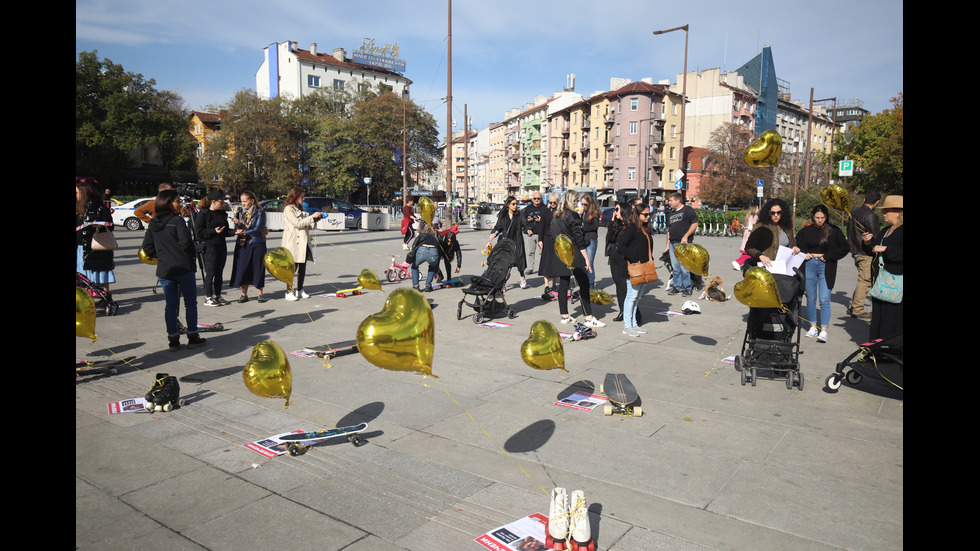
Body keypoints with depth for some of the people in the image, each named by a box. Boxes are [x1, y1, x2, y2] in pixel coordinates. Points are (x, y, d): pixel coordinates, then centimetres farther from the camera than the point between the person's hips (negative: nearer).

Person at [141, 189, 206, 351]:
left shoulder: (153, 224, 8)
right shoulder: (177, 220, -11)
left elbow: (147, 247, 9)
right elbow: (186, 242, -20)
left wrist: (161, 256, 18)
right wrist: (191, 256, -2)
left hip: (164, 270, 5)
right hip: (184, 268, -5)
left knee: (170, 304, 10)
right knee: (190, 302, 7)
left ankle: (173, 340, 13)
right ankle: (192, 337, 11)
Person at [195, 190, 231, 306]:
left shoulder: (222, 213, 15)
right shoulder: (203, 214, -7)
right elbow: (199, 232, -12)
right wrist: (214, 231, -20)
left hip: (222, 246, 7)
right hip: (210, 247, -7)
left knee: (219, 272, 10)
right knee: (210, 273, -4)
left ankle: (217, 296, 19)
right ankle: (208, 298, 5)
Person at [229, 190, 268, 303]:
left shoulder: (260, 212, -2)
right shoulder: (239, 212, 10)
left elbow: (258, 229, -10)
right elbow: (237, 230, 7)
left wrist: (244, 232, -13)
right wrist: (238, 224, -14)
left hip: (257, 244, -3)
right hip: (242, 244, 3)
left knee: (258, 268, 1)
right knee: (242, 268, 1)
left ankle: (260, 293, 12)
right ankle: (244, 294, 11)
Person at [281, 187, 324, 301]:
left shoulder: (300, 210, 21)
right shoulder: (288, 209, -5)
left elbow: (308, 226, 21)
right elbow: (298, 223, -16)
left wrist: (316, 219, 6)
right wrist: (312, 216, -14)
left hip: (303, 242, 8)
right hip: (293, 243, -8)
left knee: (302, 267, 8)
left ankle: (299, 290, 16)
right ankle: (289, 292, -1)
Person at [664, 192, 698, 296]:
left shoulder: (688, 210, -1)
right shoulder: (671, 213, 21)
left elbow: (695, 224, -8)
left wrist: (685, 236, -16)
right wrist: (667, 244, 18)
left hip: (683, 243, -7)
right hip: (672, 243, 7)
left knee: (684, 267, -8)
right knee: (675, 267, 8)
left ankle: (687, 288, 2)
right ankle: (677, 286, 17)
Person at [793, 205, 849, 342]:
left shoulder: (834, 231, 3)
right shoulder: (805, 231, 8)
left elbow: (844, 248, 4)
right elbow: (798, 246, 17)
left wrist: (828, 256, -6)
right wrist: (804, 253, -3)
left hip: (826, 267, -2)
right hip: (809, 266, 2)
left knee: (824, 300, -9)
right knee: (810, 299, 7)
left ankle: (823, 331, -7)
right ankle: (813, 327, 19)